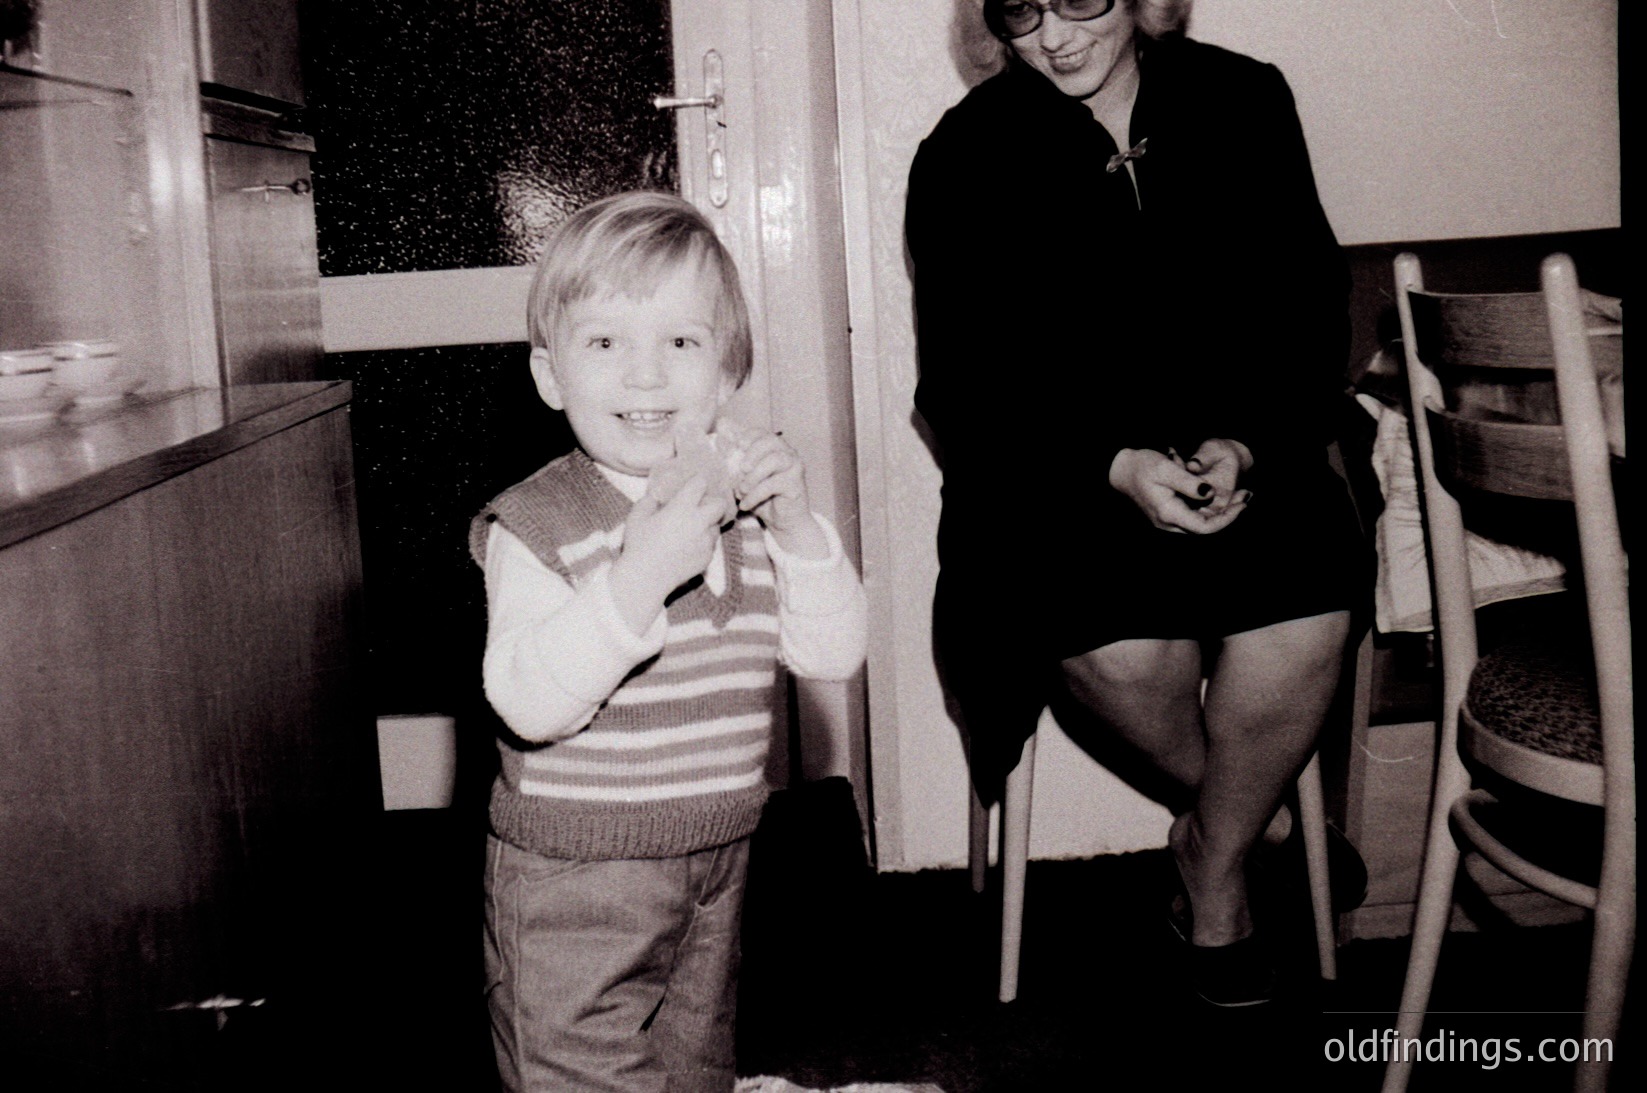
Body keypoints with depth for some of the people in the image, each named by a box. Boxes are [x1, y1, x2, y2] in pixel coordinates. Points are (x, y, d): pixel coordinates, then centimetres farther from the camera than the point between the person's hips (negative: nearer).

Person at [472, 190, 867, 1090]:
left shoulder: (744, 504, 1)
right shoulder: (535, 525, -16)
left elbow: (835, 653, -3)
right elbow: (528, 702, -27)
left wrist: (797, 525, -18)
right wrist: (642, 574, -37)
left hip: (715, 862, 6)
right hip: (572, 881, -5)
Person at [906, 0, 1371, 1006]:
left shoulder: (1245, 103, 5)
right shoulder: (967, 157, -1)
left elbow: (1310, 304, 6)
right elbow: (965, 384, -3)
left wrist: (1244, 444, -13)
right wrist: (1116, 465, -19)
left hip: (1245, 445, 2)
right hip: (1060, 466, -1)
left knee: (1305, 615, -26)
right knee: (1119, 648, -29)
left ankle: (1215, 866, 3)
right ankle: (1237, 804, 9)